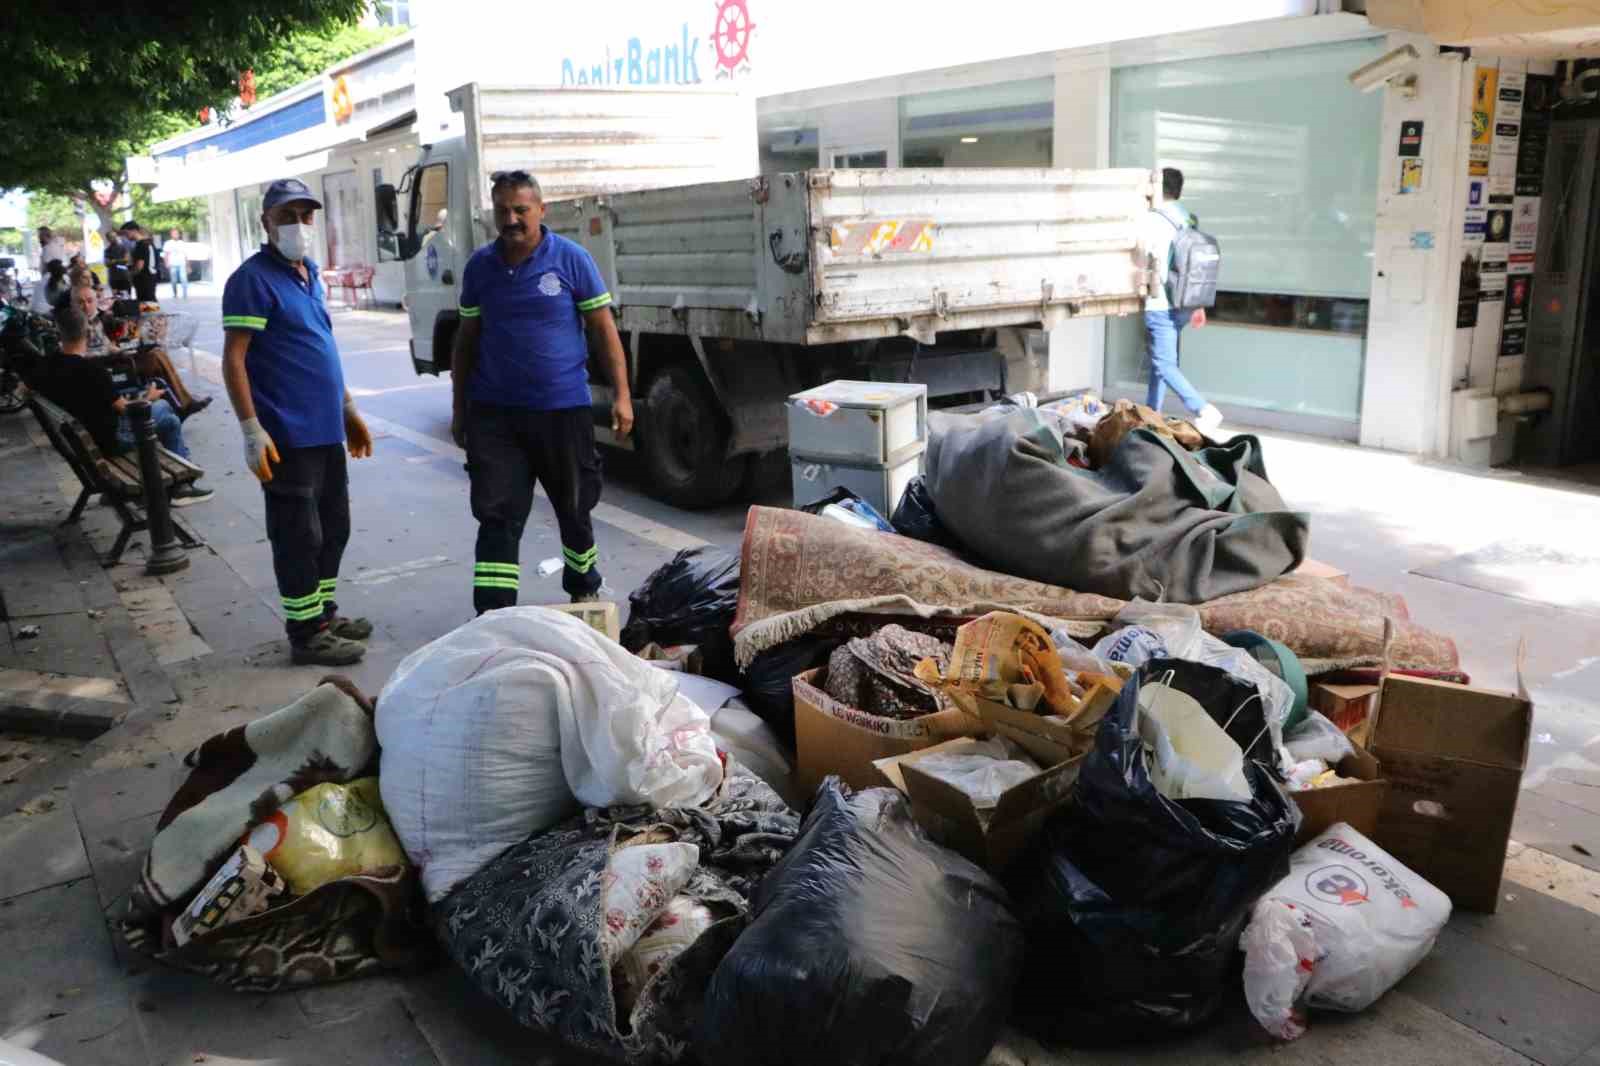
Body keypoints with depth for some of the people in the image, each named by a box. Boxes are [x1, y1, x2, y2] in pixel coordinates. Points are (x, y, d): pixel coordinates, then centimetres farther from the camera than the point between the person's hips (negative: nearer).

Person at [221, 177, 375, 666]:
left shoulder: (310, 274, 14)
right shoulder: (253, 279, -11)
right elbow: (233, 358, -15)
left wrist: (349, 410, 21)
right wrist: (252, 430, -21)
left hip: (326, 429, 9)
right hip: (287, 436, -9)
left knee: (334, 528, 17)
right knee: (299, 535, -1)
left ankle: (324, 614, 31)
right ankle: (306, 634, 9)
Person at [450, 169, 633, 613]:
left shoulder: (572, 259, -4)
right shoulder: (479, 266, 5)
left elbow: (605, 330, -3)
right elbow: (467, 339, 11)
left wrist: (622, 396, -9)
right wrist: (459, 408, 11)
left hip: (563, 409, -1)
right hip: (494, 412, 2)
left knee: (574, 508, 15)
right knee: (497, 517, -3)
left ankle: (583, 588, 38)